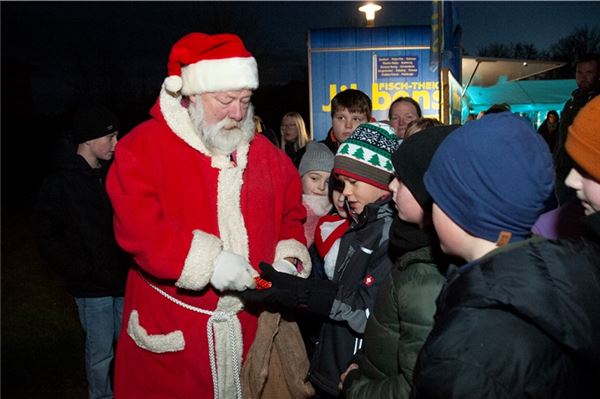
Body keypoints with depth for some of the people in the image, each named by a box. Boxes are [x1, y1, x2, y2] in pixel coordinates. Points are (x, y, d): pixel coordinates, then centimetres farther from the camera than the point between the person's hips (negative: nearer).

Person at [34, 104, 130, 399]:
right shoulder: (60, 184, -8)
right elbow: (47, 239, -7)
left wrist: (131, 260, 0)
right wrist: (83, 270, -13)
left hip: (124, 279, 4)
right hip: (94, 287, -4)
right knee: (101, 353, 8)